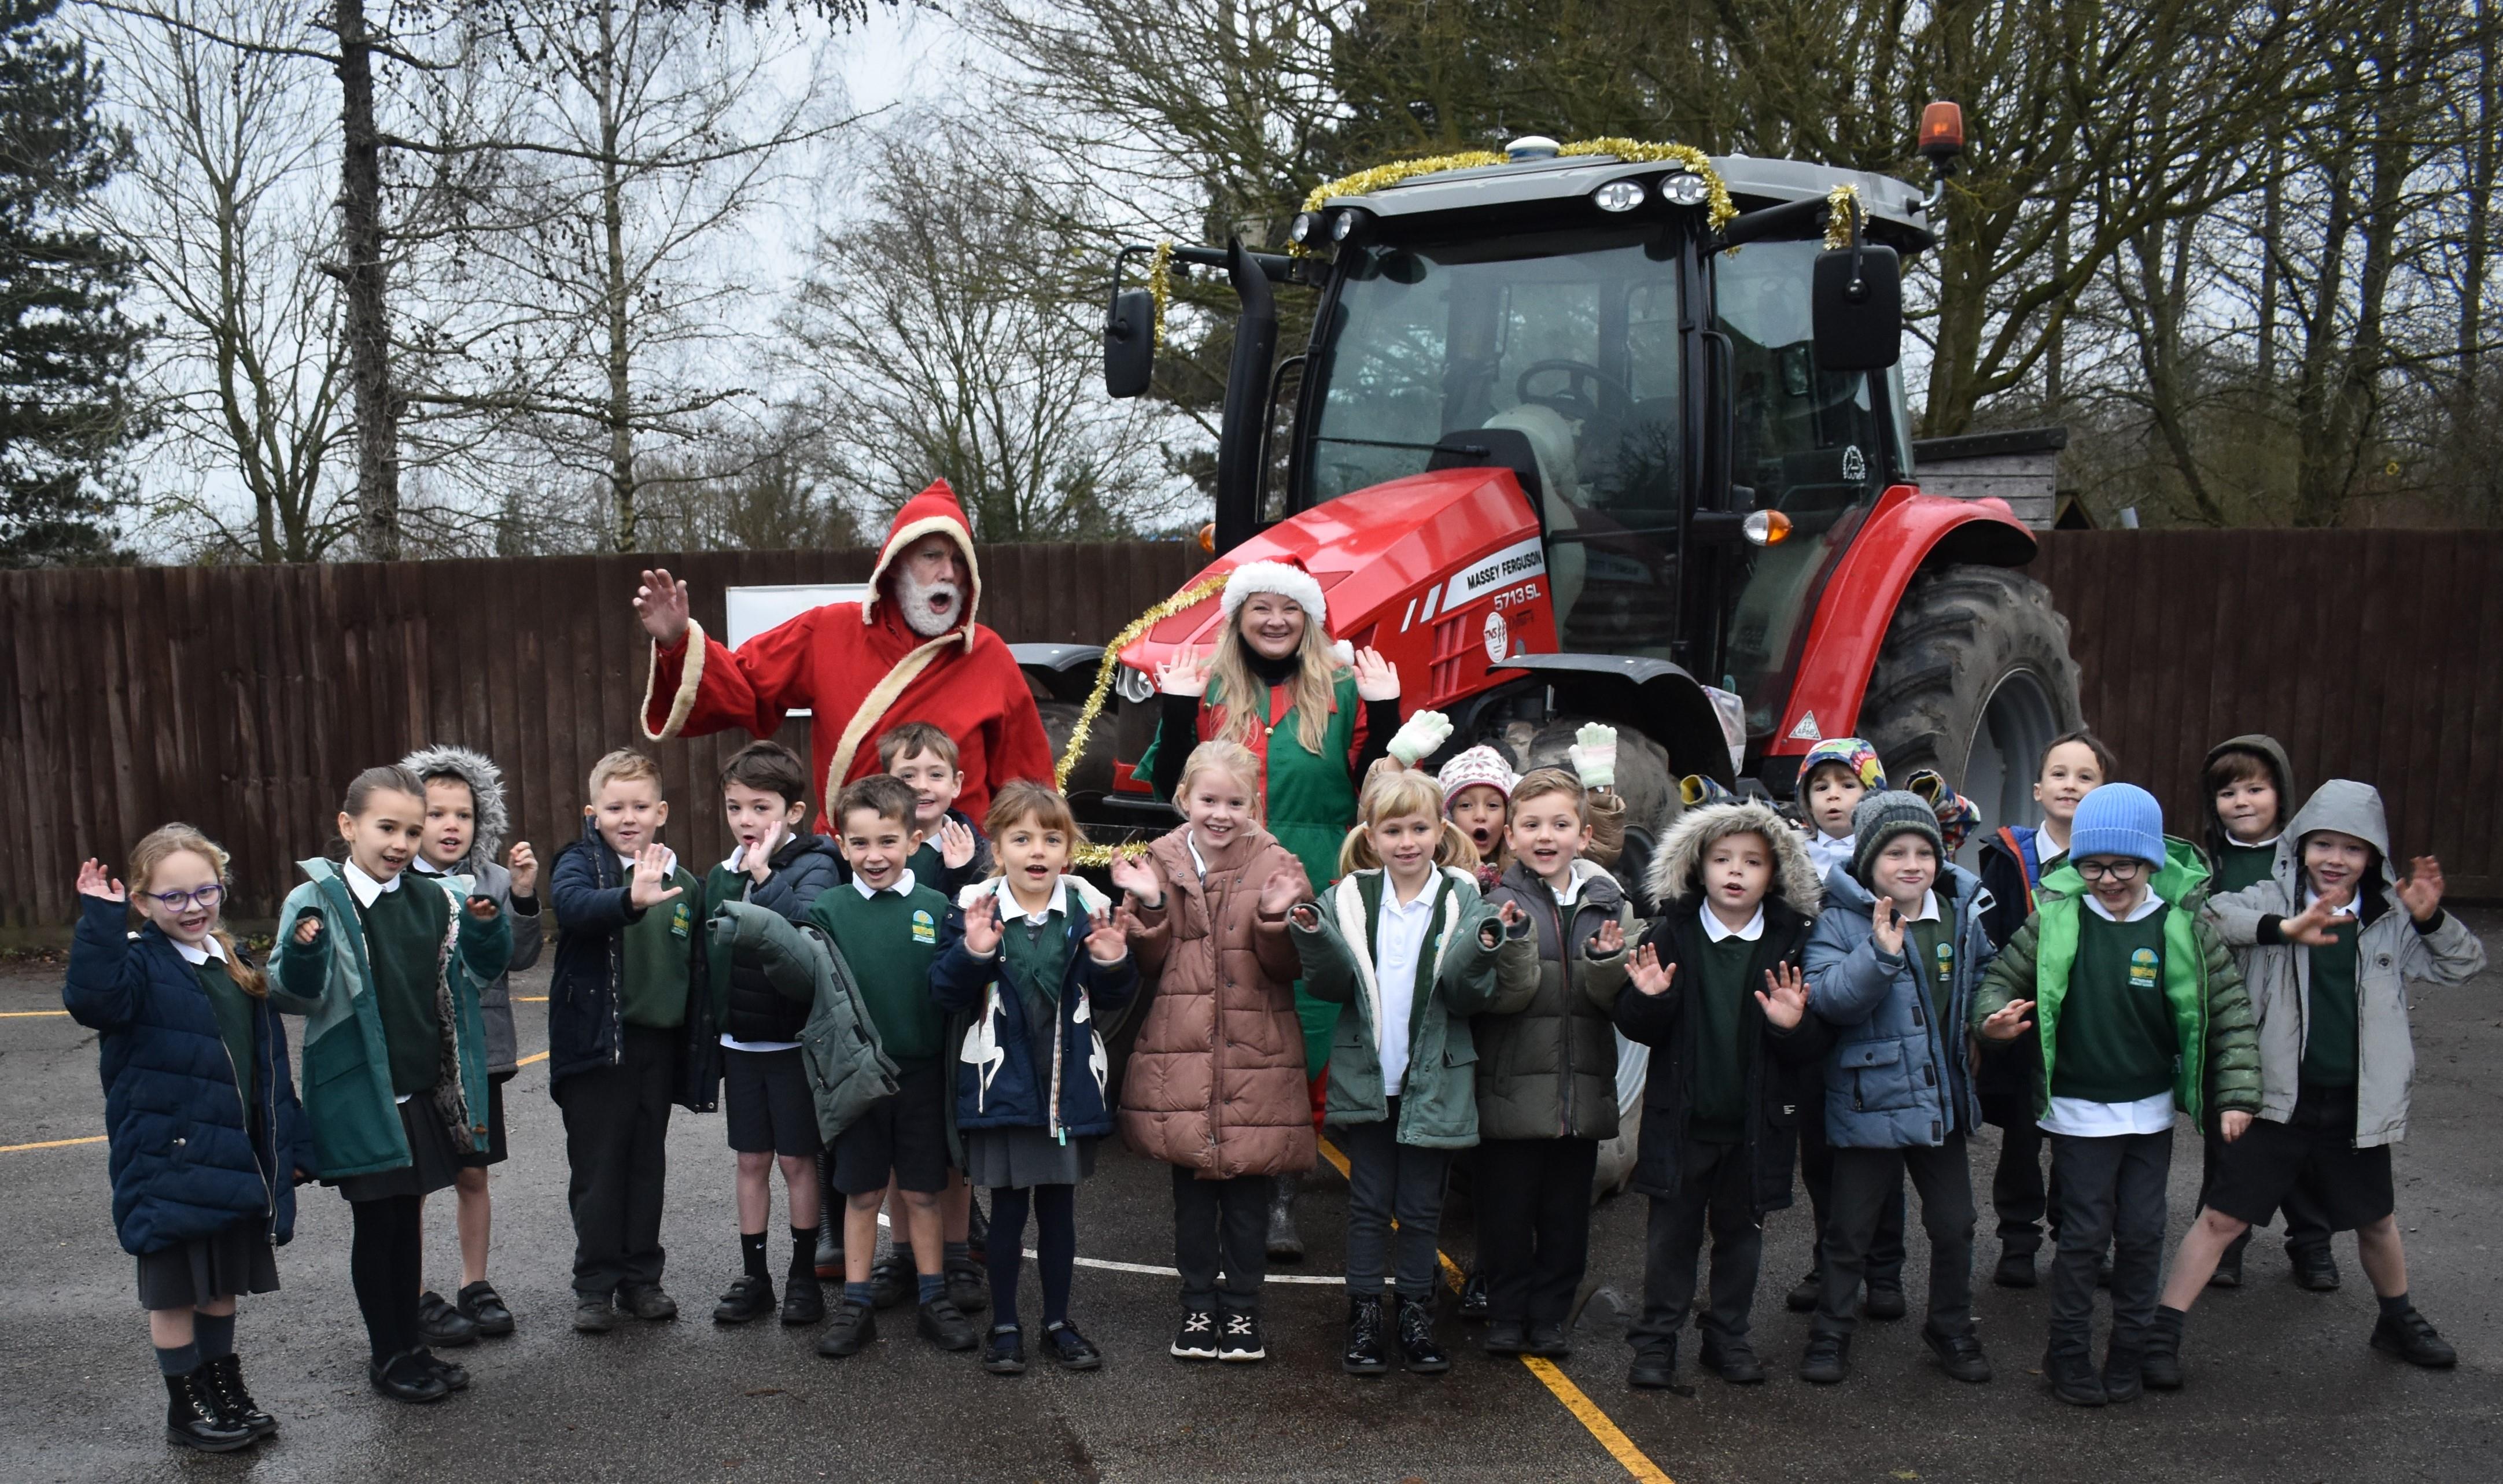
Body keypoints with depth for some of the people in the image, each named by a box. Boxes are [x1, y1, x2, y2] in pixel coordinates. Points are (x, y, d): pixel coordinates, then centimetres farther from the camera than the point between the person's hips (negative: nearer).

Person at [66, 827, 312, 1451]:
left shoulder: (235, 965, 9)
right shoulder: (139, 964, -10)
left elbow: (269, 1064, 13)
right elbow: (92, 1000, -35)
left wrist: (288, 1144, 13)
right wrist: (101, 920, -38)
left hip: (236, 1162, 6)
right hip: (169, 1163, -6)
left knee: (223, 1283, 19)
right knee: (175, 1289, 7)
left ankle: (226, 1391, 33)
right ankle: (186, 1408, 22)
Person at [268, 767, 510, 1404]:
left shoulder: (435, 898, 4)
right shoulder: (317, 902, -11)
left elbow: (480, 972, 12)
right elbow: (292, 994, -14)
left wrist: (485, 928, -8)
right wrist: (302, 954, -35)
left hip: (427, 1091, 5)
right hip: (360, 1096, -5)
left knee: (406, 1219, 16)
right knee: (377, 1223, 6)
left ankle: (411, 1344, 29)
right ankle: (388, 1357, 21)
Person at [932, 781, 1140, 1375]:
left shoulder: (1088, 909, -2)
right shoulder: (975, 909, -6)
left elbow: (1112, 1001, 3)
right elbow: (946, 995, -10)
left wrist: (1113, 963, -16)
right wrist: (973, 953, -26)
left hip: (1069, 1086, 2)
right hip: (1002, 1084, -2)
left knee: (1059, 1208, 14)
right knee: (1008, 1211, 9)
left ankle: (1059, 1322, 29)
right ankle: (1004, 1326, 25)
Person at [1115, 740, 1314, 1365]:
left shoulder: (1277, 866, 0)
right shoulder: (1160, 863, 3)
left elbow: (1289, 968, -3)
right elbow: (1148, 965, 2)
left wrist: (1277, 917, -21)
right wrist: (1149, 906, -14)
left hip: (1255, 1060, -1)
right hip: (1179, 1057, 1)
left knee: (1248, 1193, 7)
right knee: (1191, 1191, 11)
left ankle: (1242, 1308, 23)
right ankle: (1199, 1307, 26)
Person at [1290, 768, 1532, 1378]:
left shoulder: (1464, 902, -7)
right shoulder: (1349, 899, -3)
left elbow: (1469, 999, -10)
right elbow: (1333, 988, -3)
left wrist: (1482, 952, -28)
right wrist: (1314, 940, -19)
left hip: (1434, 1082, -1)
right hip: (1366, 1078, 1)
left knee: (1422, 1206, 11)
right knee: (1369, 1202, 11)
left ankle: (1417, 1316, 26)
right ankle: (1364, 1316, 22)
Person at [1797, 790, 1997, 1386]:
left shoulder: (1962, 914, 4)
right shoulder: (1841, 922, -13)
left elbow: (1984, 979, 24)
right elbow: (1825, 997, -27)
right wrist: (1880, 952, -36)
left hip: (1942, 1102, 5)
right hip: (1869, 1104, -4)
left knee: (1954, 1225, 15)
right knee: (1849, 1229, 8)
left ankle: (1952, 1327, 36)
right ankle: (1831, 1331, 25)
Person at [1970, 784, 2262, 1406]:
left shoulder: (2184, 924, -7)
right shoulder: (2054, 918, -9)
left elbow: (2230, 1009, -1)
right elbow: (2003, 976, 1)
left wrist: (2237, 1094, -4)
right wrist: (1994, 1019, -21)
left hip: (2151, 1111, 2)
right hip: (2078, 1110, -2)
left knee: (2142, 1233, 10)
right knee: (2085, 1233, 3)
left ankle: (2130, 1349, 27)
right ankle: (2069, 1354, 19)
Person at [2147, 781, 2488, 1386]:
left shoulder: (2390, 920, 2)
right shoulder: (2273, 901, -9)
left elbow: (2467, 966, 8)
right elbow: (2207, 916, -26)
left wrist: (2432, 919, -12)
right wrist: (2285, 928, -39)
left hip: (2357, 1106, 4)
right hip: (2280, 1102, -4)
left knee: (2376, 1221, 24)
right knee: (2222, 1218, -4)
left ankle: (2398, 1322, 49)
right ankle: (2161, 1334, 3)